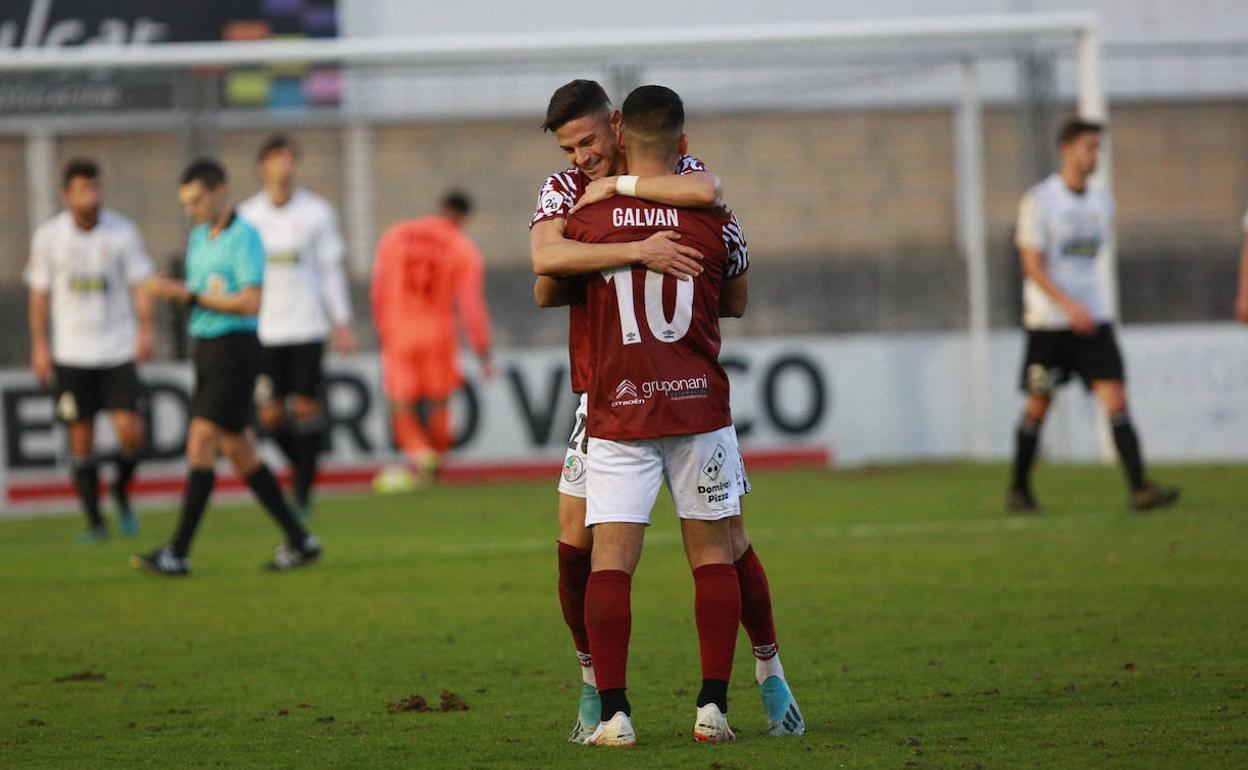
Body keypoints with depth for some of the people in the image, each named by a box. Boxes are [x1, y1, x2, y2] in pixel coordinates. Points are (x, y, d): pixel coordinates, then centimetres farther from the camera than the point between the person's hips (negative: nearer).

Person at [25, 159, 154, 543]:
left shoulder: (122, 231, -3)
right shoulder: (48, 236, -1)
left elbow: (140, 283, 2)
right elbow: (39, 292, 7)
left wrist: (146, 328, -12)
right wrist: (40, 346, 4)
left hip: (118, 349, 0)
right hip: (71, 352, 0)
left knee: (130, 431, -10)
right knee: (81, 437, -1)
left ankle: (121, 493, 20)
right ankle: (95, 521, 10)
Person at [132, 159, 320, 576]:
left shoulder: (244, 237, -12)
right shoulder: (199, 237, 15)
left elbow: (250, 303, -20)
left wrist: (189, 295, -20)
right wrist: (170, 290, -2)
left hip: (234, 350, -9)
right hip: (206, 350, 9)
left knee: (201, 441, -13)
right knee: (239, 451, 9)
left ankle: (178, 553, -14)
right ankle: (299, 541, 16)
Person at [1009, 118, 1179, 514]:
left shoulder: (1101, 202, 9)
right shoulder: (1039, 201, -9)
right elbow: (1033, 267, -15)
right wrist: (1070, 306, -26)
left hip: (1093, 318, 4)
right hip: (1048, 320, -4)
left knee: (1116, 399, -9)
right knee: (1038, 406, 5)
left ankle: (1139, 489, -17)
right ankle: (1019, 490, 22)